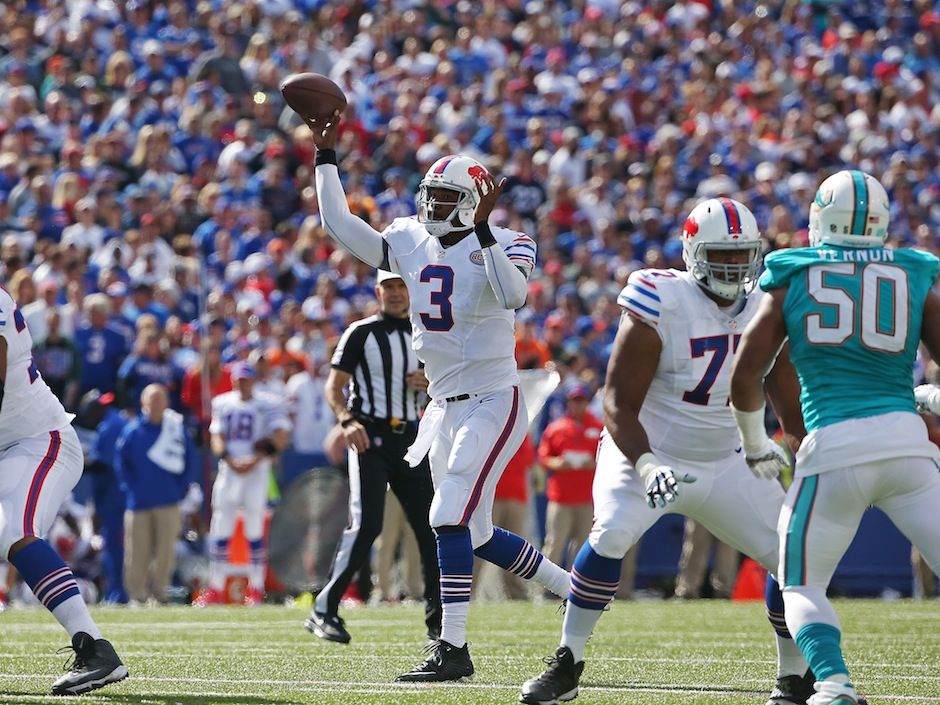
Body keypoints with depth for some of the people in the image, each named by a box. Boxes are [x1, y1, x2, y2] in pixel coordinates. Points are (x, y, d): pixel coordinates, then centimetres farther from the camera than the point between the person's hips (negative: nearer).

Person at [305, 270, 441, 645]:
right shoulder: (361, 333, -1)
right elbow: (334, 387, -3)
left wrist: (428, 384, 0)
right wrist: (347, 420, -21)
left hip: (409, 438, 5)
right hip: (370, 437, -5)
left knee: (430, 526, 2)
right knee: (366, 524, -17)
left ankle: (438, 620, 10)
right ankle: (324, 611, -10)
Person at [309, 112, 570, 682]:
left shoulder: (504, 245, -12)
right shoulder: (411, 242, 5)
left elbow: (513, 294, -33)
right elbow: (339, 224, 2)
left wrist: (483, 228, -37)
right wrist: (326, 154, -2)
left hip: (494, 403, -8)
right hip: (446, 407, 8)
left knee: (451, 519, -18)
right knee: (478, 535, 13)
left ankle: (452, 648, -16)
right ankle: (574, 591, 32)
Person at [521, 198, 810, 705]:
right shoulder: (662, 307, -19)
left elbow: (791, 403, 9)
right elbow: (619, 403, -20)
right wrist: (645, 466, -33)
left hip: (727, 464, 5)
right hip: (647, 453, -5)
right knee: (611, 534, -30)